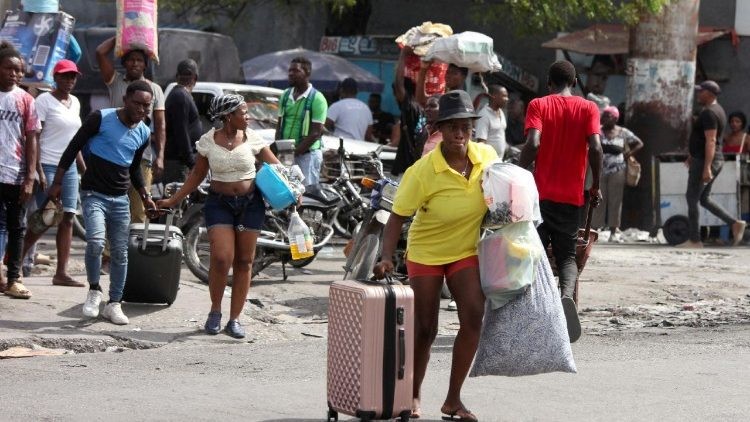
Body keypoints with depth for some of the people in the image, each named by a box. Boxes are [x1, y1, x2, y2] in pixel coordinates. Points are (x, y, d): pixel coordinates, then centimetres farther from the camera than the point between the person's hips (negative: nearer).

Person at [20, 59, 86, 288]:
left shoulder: (75, 102, 14)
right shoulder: (44, 100, -6)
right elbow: (34, 138, -10)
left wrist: (83, 167, 18)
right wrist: (38, 170, -18)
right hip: (48, 166, -7)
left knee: (68, 218, 1)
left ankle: (61, 272, 3)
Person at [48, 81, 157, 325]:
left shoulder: (143, 133, 7)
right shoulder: (101, 119, -11)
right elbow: (73, 148, -6)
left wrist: (144, 195, 16)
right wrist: (57, 183, -8)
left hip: (120, 199, 5)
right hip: (94, 194, -5)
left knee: (120, 253, 6)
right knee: (95, 242, -24)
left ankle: (114, 304, 16)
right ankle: (94, 290, -2)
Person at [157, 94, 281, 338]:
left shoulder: (252, 139, -2)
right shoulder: (208, 141, -3)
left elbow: (276, 168, 3)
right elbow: (197, 175, 8)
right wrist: (174, 200, 5)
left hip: (250, 203, 2)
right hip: (219, 203, -2)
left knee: (244, 262, 4)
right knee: (222, 257, -16)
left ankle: (234, 319, 13)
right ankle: (215, 311, 6)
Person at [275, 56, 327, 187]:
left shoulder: (317, 99, -8)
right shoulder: (286, 95, 11)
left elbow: (316, 132, -12)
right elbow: (279, 125, 15)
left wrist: (296, 151, -17)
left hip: (307, 153, -6)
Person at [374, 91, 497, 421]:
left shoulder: (487, 156, -11)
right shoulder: (423, 171, -23)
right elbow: (397, 217, -20)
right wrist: (387, 258, -31)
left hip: (467, 252, 3)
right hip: (426, 254, -3)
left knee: (473, 316, -15)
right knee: (424, 329, 3)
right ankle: (414, 395, 28)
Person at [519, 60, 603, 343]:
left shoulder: (538, 105, 1)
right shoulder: (588, 108, 5)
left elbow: (533, 144, -14)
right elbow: (595, 148, -8)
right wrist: (595, 187, 1)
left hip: (540, 193, -1)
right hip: (571, 196, 1)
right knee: (567, 255, 8)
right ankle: (567, 295, -22)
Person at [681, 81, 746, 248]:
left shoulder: (709, 113, -18)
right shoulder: (716, 109, 15)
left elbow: (711, 141, -25)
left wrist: (706, 168, -29)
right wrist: (692, 155, 31)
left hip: (704, 162, -10)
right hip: (715, 161, 10)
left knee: (692, 199, -2)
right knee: (704, 199, 15)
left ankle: (694, 240, 2)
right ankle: (735, 223, 5)